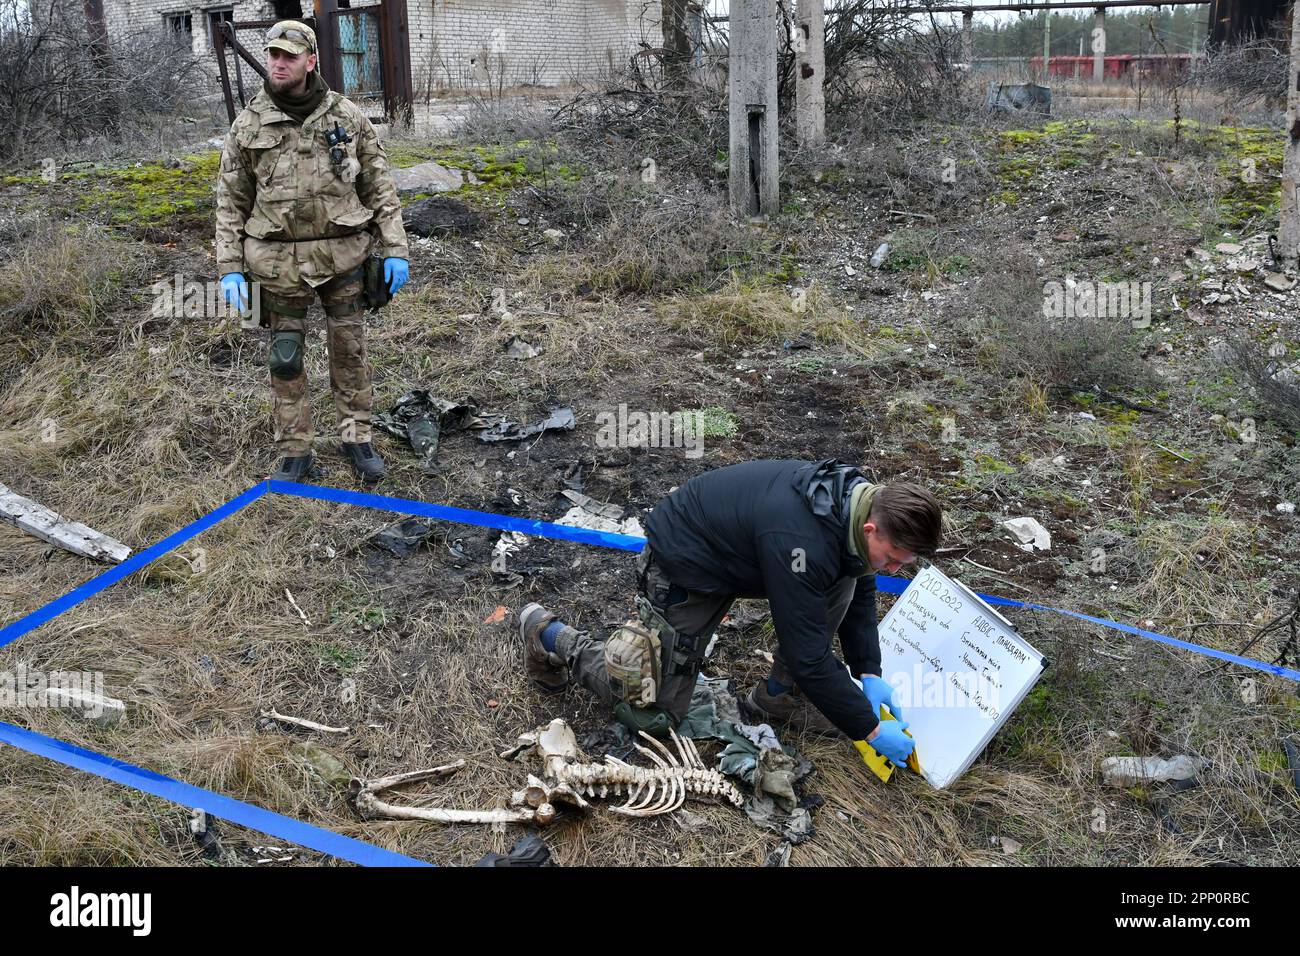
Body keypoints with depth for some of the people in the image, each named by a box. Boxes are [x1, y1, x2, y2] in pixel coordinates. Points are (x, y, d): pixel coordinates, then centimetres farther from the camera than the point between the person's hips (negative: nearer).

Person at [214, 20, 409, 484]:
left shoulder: (346, 116, 0)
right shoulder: (248, 125, 0)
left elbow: (379, 186, 3)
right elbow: (231, 202, 4)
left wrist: (395, 249, -2)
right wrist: (229, 268, -2)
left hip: (343, 254, 0)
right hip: (278, 262, 0)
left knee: (349, 351, 10)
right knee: (286, 360, 7)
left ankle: (357, 438, 26)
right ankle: (295, 453, 19)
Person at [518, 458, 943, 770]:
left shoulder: (857, 499, -13)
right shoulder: (800, 542, -39)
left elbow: (860, 593, 3)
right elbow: (808, 655, -32)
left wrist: (869, 673, -5)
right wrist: (870, 730, -22)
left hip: (736, 548, 8)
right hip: (685, 563, -8)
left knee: (843, 581, -9)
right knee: (655, 713, 0)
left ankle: (780, 695, 6)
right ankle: (550, 633, 15)